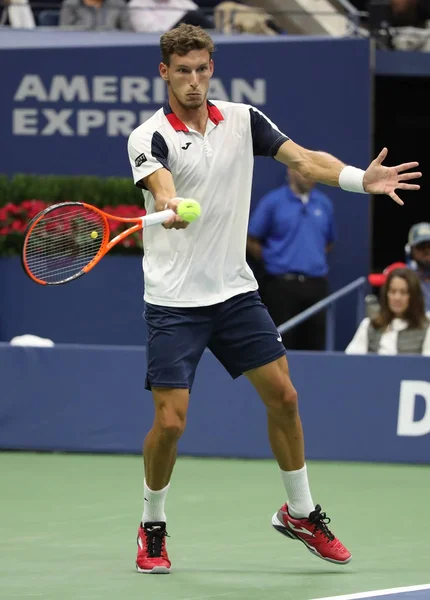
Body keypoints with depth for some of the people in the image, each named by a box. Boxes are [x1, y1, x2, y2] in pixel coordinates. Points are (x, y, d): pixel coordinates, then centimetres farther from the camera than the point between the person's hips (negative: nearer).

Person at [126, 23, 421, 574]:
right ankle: (152, 527, 14)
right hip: (174, 300, -4)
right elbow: (158, 180, -32)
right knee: (170, 420, -9)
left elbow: (304, 159, -5)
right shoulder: (149, 137, -10)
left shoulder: (242, 121, 3)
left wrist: (362, 179, -23)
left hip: (235, 291, 4)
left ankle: (299, 512, 24)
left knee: (282, 396, 4)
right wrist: (167, 203, -56)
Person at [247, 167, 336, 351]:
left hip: (316, 285, 4)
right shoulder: (272, 202, -2)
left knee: (314, 345, 3)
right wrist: (273, 260, -1)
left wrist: (313, 259, 8)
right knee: (281, 345, -4)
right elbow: (251, 242, 0)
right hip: (282, 285, -4)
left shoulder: (324, 204, 11)